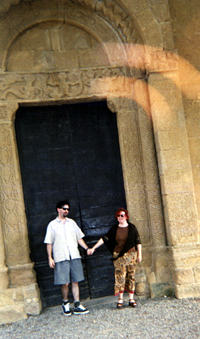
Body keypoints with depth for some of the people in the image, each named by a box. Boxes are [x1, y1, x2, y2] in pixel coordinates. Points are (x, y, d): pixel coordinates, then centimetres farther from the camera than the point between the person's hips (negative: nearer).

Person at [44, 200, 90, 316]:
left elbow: (79, 238, 15)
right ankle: (65, 303, 19)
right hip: (61, 258, -3)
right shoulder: (52, 225, 4)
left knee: (75, 281, 3)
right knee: (65, 283, -3)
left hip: (74, 256, 3)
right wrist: (50, 258, -3)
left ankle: (77, 305, 7)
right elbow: (49, 243, 4)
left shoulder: (72, 222, 13)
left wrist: (87, 248, 2)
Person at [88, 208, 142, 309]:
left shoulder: (132, 228, 4)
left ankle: (131, 299, 7)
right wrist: (93, 248, -7)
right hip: (118, 255, 0)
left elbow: (138, 242, 8)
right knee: (120, 276, -7)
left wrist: (139, 254, 4)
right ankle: (120, 299, -4)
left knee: (131, 276, 1)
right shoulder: (114, 229, 5)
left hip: (131, 254, 0)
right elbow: (104, 239, 0)